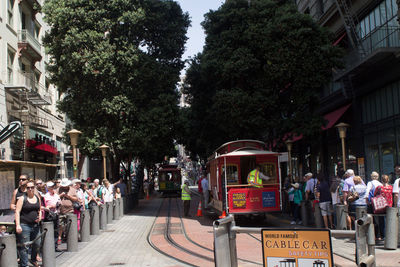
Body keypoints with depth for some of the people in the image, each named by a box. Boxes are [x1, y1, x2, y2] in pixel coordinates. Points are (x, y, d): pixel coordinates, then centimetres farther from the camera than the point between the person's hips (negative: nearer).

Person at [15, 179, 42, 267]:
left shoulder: (37, 198, 11)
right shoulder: (22, 198, -5)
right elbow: (17, 212, -9)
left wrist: (40, 216, 2)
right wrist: (18, 225, -18)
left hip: (35, 225, 5)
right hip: (24, 225, -5)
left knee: (37, 244, 12)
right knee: (24, 247, -2)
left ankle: (33, 260, 34)